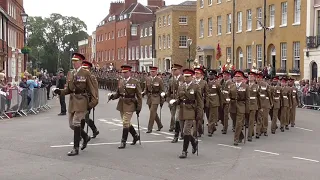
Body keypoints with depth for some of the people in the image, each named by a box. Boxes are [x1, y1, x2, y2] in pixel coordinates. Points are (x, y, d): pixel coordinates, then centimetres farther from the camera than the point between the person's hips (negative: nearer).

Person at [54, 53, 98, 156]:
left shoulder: (86, 73, -7)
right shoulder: (71, 74, 11)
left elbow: (92, 89, -7)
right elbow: (68, 89, 14)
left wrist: (93, 102, -14)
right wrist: (60, 91, -5)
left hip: (81, 101, -7)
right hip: (72, 101, 7)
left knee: (76, 123, -10)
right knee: (72, 124, 11)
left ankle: (76, 149, -3)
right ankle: (85, 137, 36)